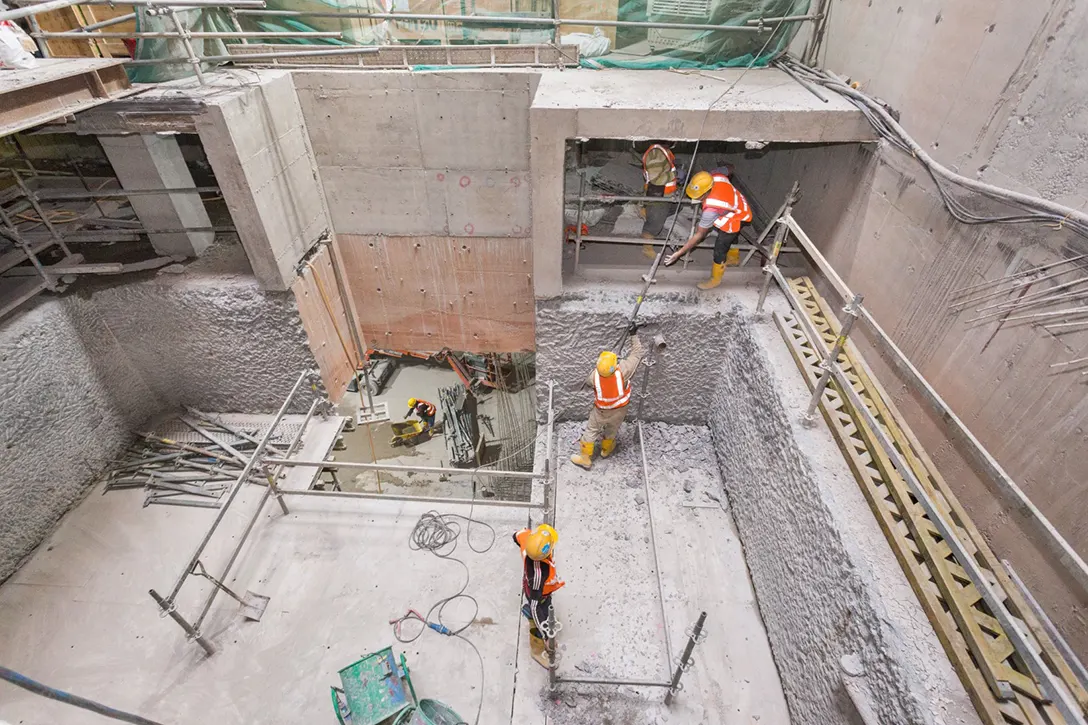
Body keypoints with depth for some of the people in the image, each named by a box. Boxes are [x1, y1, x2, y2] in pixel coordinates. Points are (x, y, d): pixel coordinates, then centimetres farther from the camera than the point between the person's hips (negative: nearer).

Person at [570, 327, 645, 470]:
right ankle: (606, 450, 54)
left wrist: (602, 365, 7)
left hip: (601, 411, -1)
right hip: (619, 410, 1)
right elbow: (637, 354, -22)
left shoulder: (594, 375, -31)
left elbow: (588, 381, -3)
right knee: (612, 430, 28)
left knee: (591, 431, 20)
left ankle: (585, 459, 32)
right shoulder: (622, 370, -35)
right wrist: (634, 334, -15)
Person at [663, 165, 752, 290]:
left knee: (719, 249, 3)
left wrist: (679, 253, -34)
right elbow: (730, 167, 0)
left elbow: (699, 235, -36)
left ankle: (715, 279, 26)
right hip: (740, 205, 9)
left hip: (737, 219, -9)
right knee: (731, 236, 33)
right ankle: (734, 257, 63)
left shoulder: (711, 208, -44)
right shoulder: (715, 174, -26)